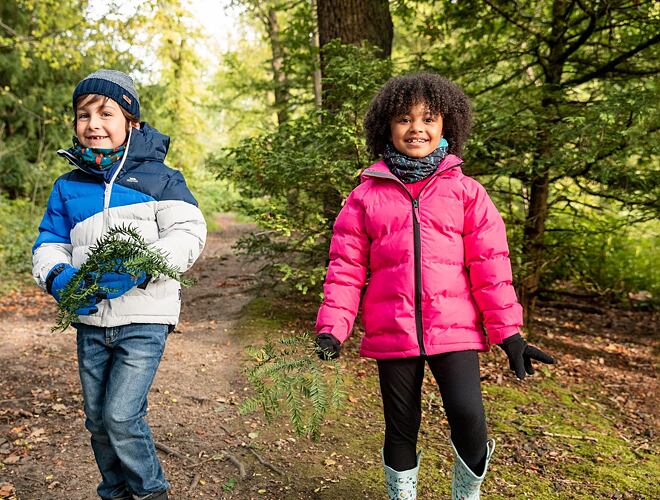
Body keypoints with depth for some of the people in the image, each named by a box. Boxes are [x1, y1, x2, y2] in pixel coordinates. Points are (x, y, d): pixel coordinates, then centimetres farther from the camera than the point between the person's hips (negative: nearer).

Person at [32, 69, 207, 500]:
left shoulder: (156, 176, -4)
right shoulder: (68, 186, 9)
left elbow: (188, 233, -12)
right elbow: (49, 242, 11)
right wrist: (58, 276, -12)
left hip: (144, 319, -5)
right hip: (91, 322, 5)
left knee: (122, 416, -9)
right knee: (98, 420, 14)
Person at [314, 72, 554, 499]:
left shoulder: (466, 192, 3)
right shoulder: (367, 196, 4)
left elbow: (490, 266, 1)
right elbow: (346, 267, 2)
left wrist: (508, 332, -2)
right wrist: (333, 327, -8)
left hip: (454, 330, -1)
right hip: (392, 335, 1)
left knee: (468, 419, -12)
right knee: (401, 429, 12)